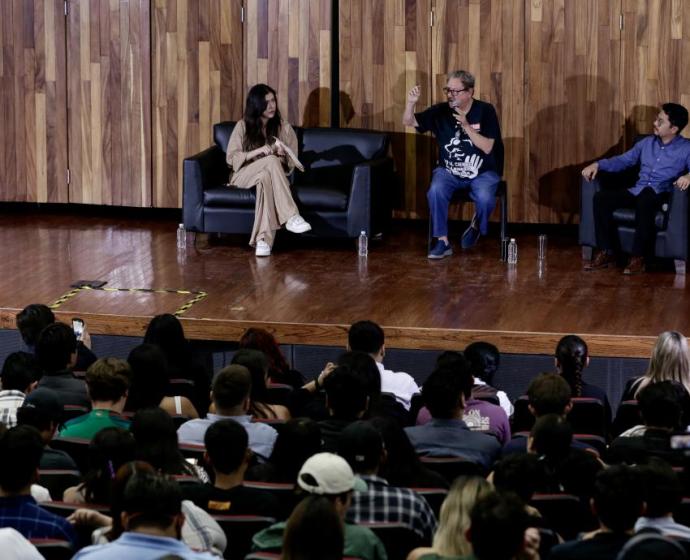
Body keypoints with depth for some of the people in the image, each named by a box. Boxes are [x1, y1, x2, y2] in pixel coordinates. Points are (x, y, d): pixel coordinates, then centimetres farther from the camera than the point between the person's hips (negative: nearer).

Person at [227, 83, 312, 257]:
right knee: (271, 161, -34)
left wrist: (282, 154, -14)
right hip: (243, 176, -2)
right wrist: (259, 151, -16)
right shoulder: (242, 126, 4)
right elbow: (231, 158, -4)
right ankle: (291, 217, -46)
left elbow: (291, 164, 9)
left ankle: (263, 240, -52)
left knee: (266, 178, -38)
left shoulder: (284, 128, 10)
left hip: (267, 174, 2)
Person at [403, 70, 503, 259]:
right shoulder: (441, 111, -2)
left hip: (482, 172, -2)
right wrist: (411, 102, -19)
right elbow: (409, 122, 1)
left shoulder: (485, 111, -9)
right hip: (449, 171, 2)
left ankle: (477, 226, 4)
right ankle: (443, 242, -16)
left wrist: (466, 126, -27)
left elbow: (487, 147, -16)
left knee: (485, 198, -32)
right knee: (435, 191, -29)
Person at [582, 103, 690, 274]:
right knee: (601, 198, -19)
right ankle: (606, 252, -14)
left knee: (645, 197, -41)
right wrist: (598, 164, 7)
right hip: (637, 191, 6)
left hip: (661, 196, -6)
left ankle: (638, 257, -36)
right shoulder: (647, 143, 18)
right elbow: (623, 160, 22)